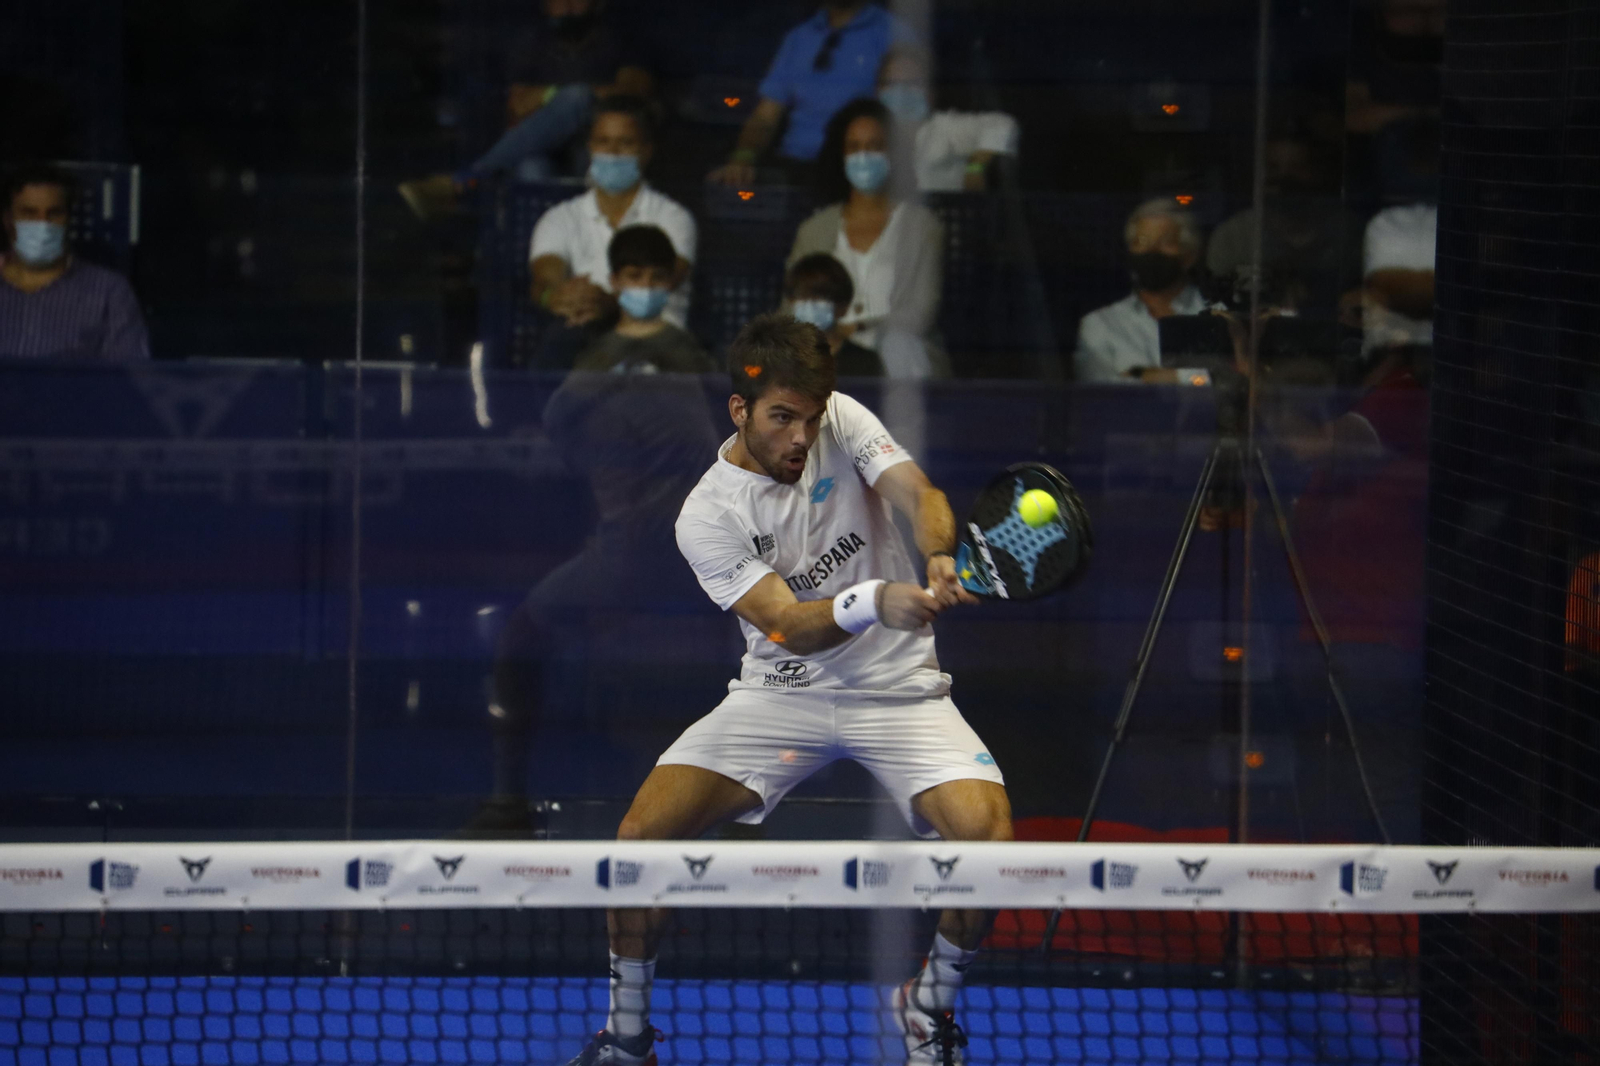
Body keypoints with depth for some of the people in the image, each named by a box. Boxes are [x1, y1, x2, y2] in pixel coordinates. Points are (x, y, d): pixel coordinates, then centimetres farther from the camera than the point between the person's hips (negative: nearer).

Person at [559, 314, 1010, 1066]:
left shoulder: (843, 422, -6)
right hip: (781, 692, -1)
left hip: (897, 690, 1)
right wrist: (877, 602, -43)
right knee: (642, 833, -18)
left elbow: (920, 496, -22)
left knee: (987, 835, -24)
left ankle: (930, 1005, 5)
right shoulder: (707, 517, -13)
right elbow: (795, 628, -23)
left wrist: (941, 559, -45)